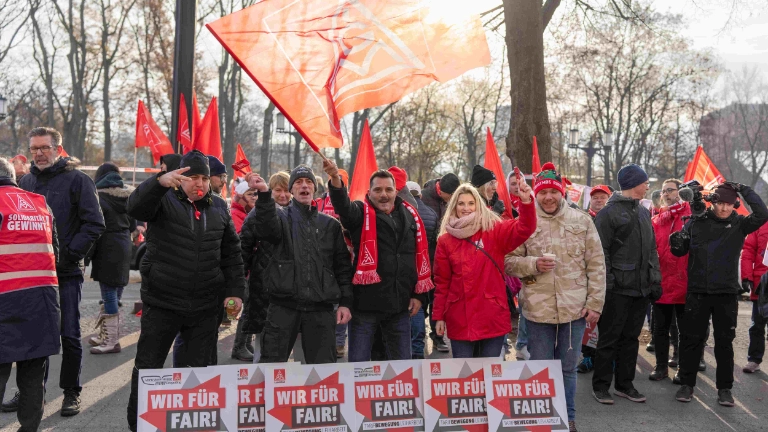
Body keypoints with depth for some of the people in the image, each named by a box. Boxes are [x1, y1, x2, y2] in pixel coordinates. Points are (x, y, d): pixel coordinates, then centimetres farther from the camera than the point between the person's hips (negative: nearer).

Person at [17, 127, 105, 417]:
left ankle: (71, 392, 14)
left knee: (69, 336, 0)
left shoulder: (77, 180, -4)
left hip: (66, 273, -5)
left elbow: (94, 224, -9)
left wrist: (68, 254, -16)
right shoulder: (27, 181, 12)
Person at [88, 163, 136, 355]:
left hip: (106, 249, -7)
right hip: (124, 247, 7)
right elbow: (133, 225, 17)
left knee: (109, 294, -5)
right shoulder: (127, 196, 10)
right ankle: (107, 335, 23)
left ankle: (112, 341, -2)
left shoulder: (99, 197, -8)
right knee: (115, 294, 13)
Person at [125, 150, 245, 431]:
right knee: (148, 367, 6)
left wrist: (235, 290, 4)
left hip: (206, 306, 3)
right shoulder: (164, 200, -2)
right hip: (162, 301, -3)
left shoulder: (219, 207, 9)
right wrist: (160, 181, -42)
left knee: (197, 368, 11)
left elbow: (231, 254, 12)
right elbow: (135, 207, -25)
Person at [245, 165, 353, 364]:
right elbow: (267, 227, -20)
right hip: (283, 305, -2)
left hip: (321, 307, 2)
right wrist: (264, 195, -35)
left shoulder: (330, 224, 13)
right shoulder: (280, 216, 6)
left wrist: (345, 301, 4)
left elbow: (343, 265, 12)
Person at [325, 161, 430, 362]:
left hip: (400, 304, 3)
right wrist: (335, 179, -44)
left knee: (402, 363, 14)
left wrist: (419, 294, 6)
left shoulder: (409, 214, 7)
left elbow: (421, 255, 10)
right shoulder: (361, 213, -1)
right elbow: (343, 205, -24)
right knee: (359, 362, 5)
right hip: (366, 303, -3)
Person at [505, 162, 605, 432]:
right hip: (538, 308, -1)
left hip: (575, 308, 1)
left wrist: (595, 303, -2)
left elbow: (596, 265, 3)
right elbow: (509, 261, 1)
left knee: (568, 368, 14)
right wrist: (533, 264, -18)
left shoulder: (582, 221, 1)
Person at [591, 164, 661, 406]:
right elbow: (600, 252, -12)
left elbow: (651, 249, 19)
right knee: (609, 338, 0)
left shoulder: (644, 213, 16)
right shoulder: (609, 213, -8)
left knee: (631, 338, 13)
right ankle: (600, 385, 11)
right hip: (618, 288, -7)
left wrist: (655, 279, 13)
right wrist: (605, 284, -16)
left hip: (641, 289, 7)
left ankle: (625, 384, 24)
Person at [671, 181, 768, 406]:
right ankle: (687, 383, 18)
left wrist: (744, 190, -13)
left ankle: (725, 388, 20)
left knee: (724, 341, 9)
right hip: (697, 292, 0)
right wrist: (677, 243, -16)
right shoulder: (696, 221, 1)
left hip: (727, 294, 0)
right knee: (691, 339, 6)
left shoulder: (739, 224, 1)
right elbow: (680, 251, 7)